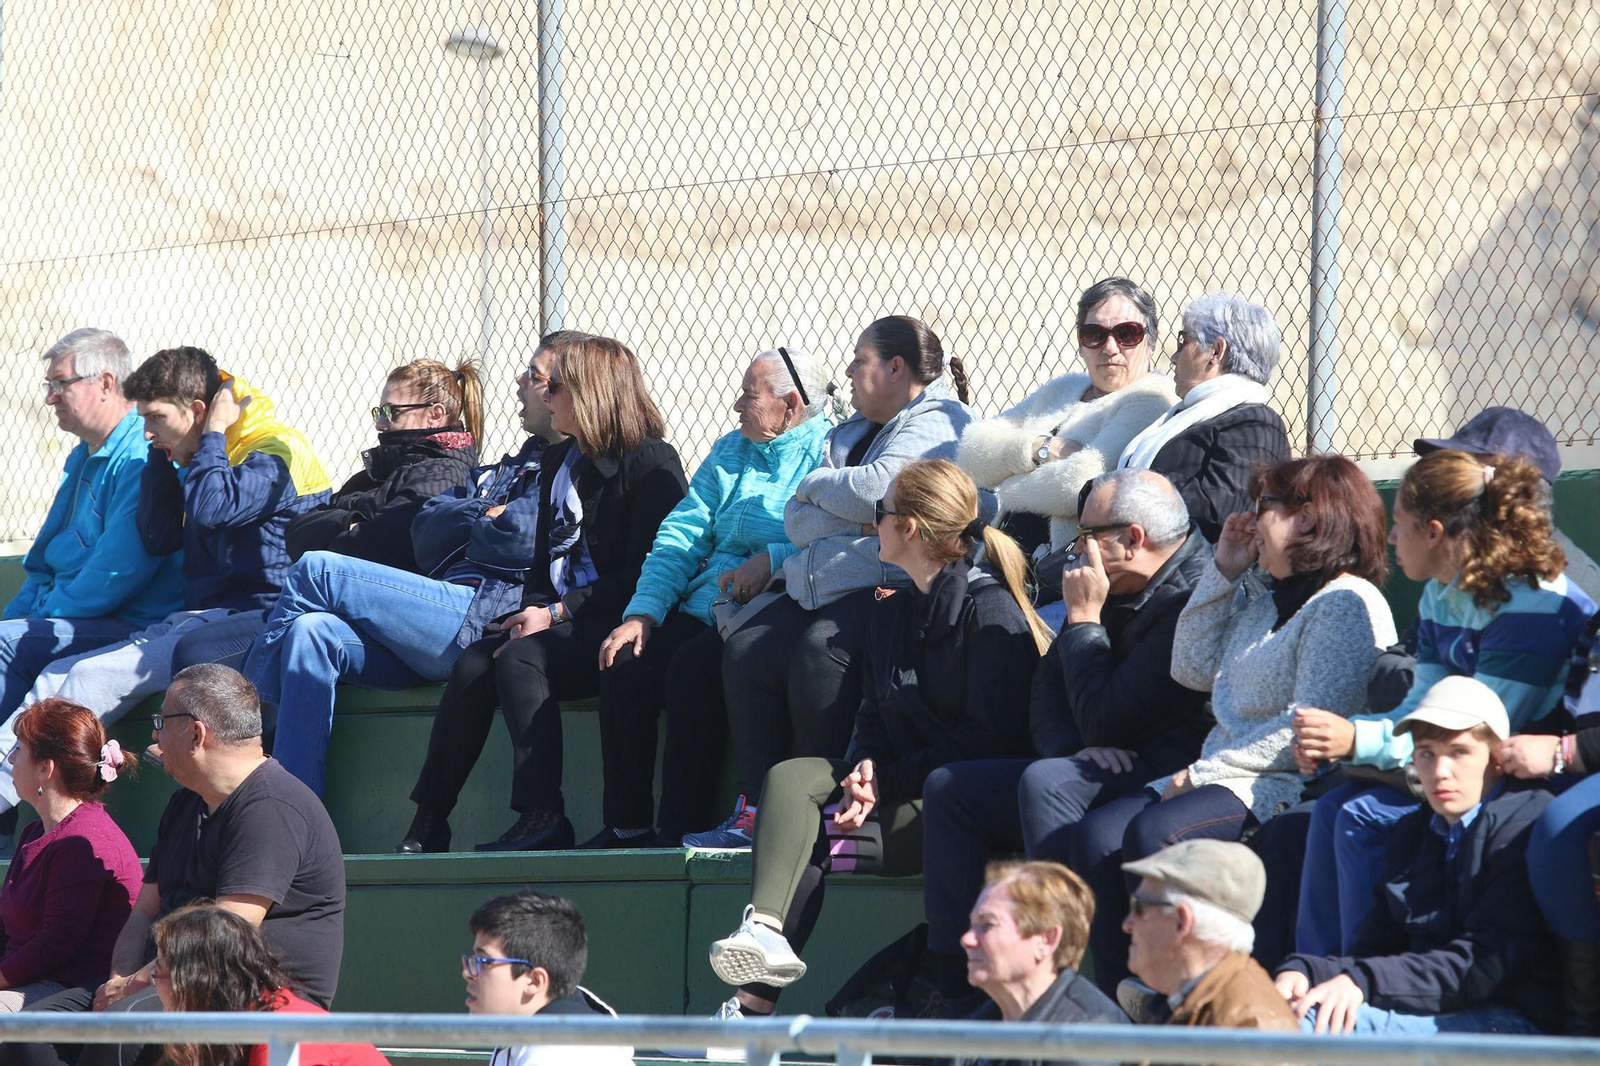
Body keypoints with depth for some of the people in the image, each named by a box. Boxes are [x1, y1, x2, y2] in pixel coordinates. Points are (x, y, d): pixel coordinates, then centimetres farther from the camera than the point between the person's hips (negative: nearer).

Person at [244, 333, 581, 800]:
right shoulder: (510, 468, 32)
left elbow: (521, 540, -11)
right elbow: (426, 534, 19)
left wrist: (464, 524, 9)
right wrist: (484, 517, 2)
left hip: (488, 619, -8)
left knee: (316, 570, -13)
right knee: (311, 633, -18)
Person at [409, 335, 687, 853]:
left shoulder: (651, 462, -6)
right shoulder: (560, 463, 22)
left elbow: (645, 572, -13)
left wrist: (558, 614, -16)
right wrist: (532, 611, -1)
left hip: (615, 626, -8)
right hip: (560, 621, 8)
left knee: (520, 659, -31)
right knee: (473, 664, -18)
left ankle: (544, 817, -35)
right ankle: (428, 821, -22)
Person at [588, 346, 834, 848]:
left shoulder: (826, 453, -3)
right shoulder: (731, 451, 21)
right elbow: (680, 536, 15)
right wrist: (643, 613, 2)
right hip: (704, 613, 7)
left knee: (692, 666, -30)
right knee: (625, 664, -15)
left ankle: (683, 826, -23)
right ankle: (625, 824, -8)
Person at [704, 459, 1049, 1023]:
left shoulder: (990, 609, -9)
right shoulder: (893, 613, 19)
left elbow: (991, 739, -16)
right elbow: (874, 722, 15)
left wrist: (886, 781, -18)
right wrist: (864, 771, -9)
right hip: (900, 782, 8)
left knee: (809, 841, -25)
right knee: (789, 779, -19)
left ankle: (758, 1000, -28)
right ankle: (763, 928, -40)